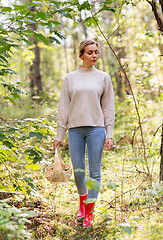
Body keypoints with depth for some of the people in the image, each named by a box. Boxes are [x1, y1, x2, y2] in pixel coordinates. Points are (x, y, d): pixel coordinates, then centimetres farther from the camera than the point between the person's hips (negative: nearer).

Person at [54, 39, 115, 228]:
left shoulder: (103, 78, 7)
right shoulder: (70, 78, 8)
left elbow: (108, 107, 6)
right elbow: (63, 108, 7)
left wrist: (109, 134, -2)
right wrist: (59, 135, 3)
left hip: (96, 128, -1)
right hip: (75, 129, 1)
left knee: (94, 172, 0)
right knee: (78, 171, 5)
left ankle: (89, 212, 11)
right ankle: (83, 201, 32)